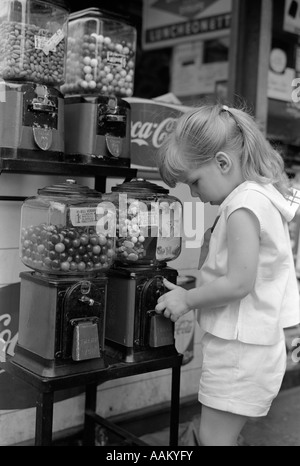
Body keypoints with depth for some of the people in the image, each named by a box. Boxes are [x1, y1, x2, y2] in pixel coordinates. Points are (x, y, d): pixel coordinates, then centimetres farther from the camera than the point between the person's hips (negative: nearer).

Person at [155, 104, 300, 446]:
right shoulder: (262, 196, 9)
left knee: (213, 438, 2)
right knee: (219, 436, 20)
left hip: (239, 350, -10)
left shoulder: (243, 206, -20)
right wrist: (192, 293, 10)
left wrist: (188, 299, -12)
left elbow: (239, 283, -25)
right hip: (257, 343, 10)